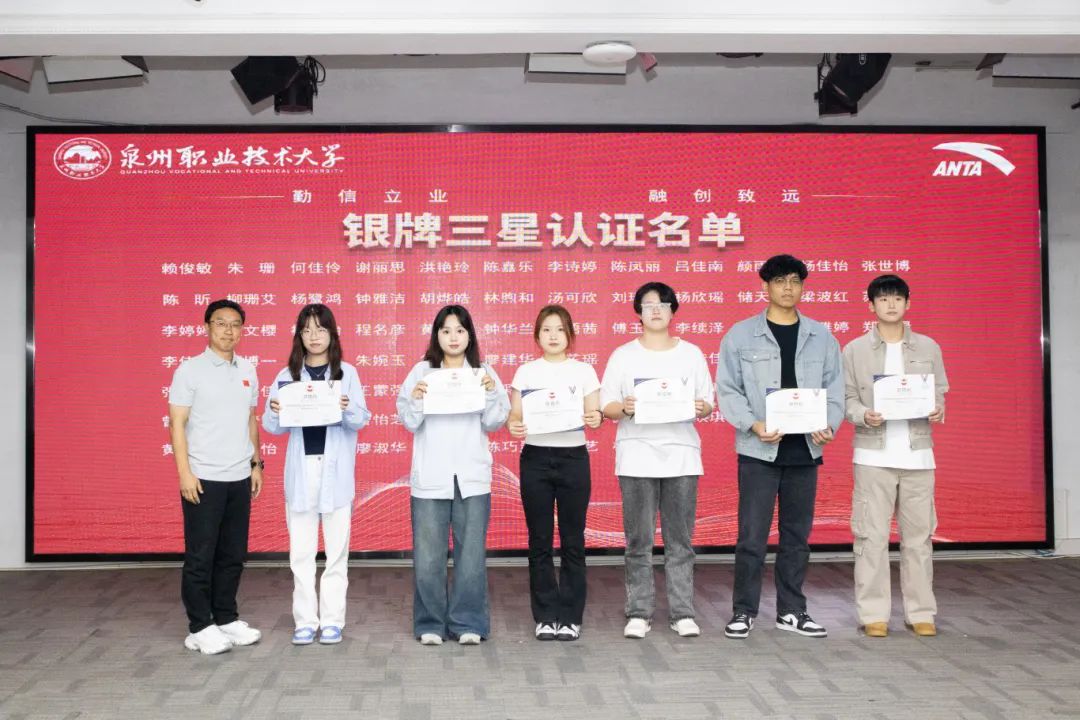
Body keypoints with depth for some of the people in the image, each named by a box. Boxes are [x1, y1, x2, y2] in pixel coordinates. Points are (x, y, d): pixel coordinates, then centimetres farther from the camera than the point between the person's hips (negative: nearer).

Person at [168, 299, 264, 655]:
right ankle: (200, 628, 11)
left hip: (240, 478, 5)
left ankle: (226, 619, 24)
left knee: (233, 555, 12)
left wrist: (256, 463, 13)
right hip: (204, 479, -5)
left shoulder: (247, 371, 10)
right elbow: (177, 424, -7)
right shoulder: (190, 370, -5)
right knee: (200, 556, 2)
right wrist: (185, 473, -14)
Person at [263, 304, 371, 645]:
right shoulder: (287, 375, 6)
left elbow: (362, 420, -6)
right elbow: (273, 427, 4)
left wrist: (347, 408, -27)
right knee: (301, 551, 4)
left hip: (335, 469, -1)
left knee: (336, 548, 3)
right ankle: (305, 620, 13)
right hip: (301, 469, 2)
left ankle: (332, 619, 12)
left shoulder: (346, 373, 2)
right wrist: (274, 412, -18)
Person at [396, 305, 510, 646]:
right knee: (428, 554, 1)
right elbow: (409, 422, 3)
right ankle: (430, 623, 14)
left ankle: (468, 623, 12)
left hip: (471, 476, 1)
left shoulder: (484, 373, 8)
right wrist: (415, 400, -15)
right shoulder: (421, 371, 6)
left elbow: (495, 422, 5)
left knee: (471, 552, 2)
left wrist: (491, 394, -11)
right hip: (430, 477, 0)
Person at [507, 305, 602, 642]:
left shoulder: (584, 371, 6)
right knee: (540, 542, 4)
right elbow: (515, 415, 4)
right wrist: (512, 425, -18)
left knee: (572, 541, 1)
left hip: (573, 458, 0)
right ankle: (546, 617, 14)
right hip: (535, 459, 1)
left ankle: (570, 617, 12)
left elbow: (594, 414, 2)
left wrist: (595, 420, -21)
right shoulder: (525, 372, 7)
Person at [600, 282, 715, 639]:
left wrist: (701, 408, -13)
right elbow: (606, 406, 3)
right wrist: (624, 408, -18)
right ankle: (639, 613, 10)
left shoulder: (691, 353, 10)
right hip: (637, 457, -1)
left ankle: (682, 613, 11)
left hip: (681, 455, 1)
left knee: (680, 540, 3)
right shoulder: (623, 355, 6)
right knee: (639, 541, 1)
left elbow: (707, 404, 10)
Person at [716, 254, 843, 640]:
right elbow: (728, 389, -3)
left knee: (797, 536, 11)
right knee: (752, 535, -1)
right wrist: (753, 425, -17)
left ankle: (792, 611, 23)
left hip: (804, 450, 3)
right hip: (758, 450, -3)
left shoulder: (821, 337, 9)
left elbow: (834, 388, 8)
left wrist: (829, 425, -11)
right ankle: (744, 611, 12)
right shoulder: (741, 335, 0)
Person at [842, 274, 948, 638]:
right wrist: (864, 415, -17)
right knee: (872, 535, -1)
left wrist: (938, 410, -10)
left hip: (917, 453, 2)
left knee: (919, 534, 6)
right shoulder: (855, 350, 4)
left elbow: (939, 392, 11)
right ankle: (874, 614, 6)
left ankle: (921, 612, 16)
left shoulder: (928, 347, 10)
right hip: (874, 454, -2)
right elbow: (847, 398, 2)